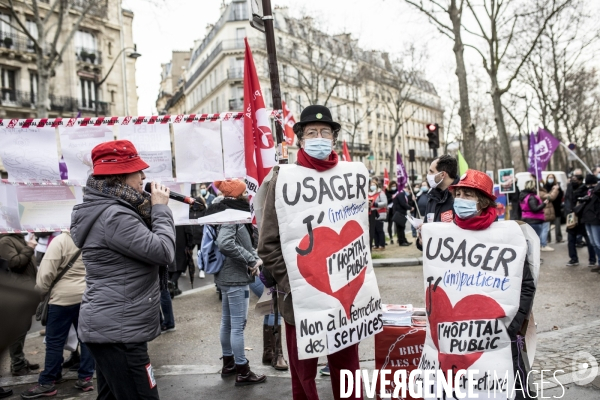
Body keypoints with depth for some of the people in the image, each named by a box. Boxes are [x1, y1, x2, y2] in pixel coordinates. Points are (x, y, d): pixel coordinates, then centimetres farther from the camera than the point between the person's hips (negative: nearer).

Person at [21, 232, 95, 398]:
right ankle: (86, 378, 14)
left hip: (64, 297, -5)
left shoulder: (61, 240, -10)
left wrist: (41, 289, 2)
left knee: (54, 341, 3)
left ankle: (47, 383, 10)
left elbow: (47, 271, -12)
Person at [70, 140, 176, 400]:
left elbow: (144, 242, 20)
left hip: (109, 327, 11)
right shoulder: (114, 216, -20)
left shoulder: (106, 210, 12)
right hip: (118, 332, -11)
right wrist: (160, 208, -10)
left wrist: (151, 208, 6)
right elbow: (163, 252, -22)